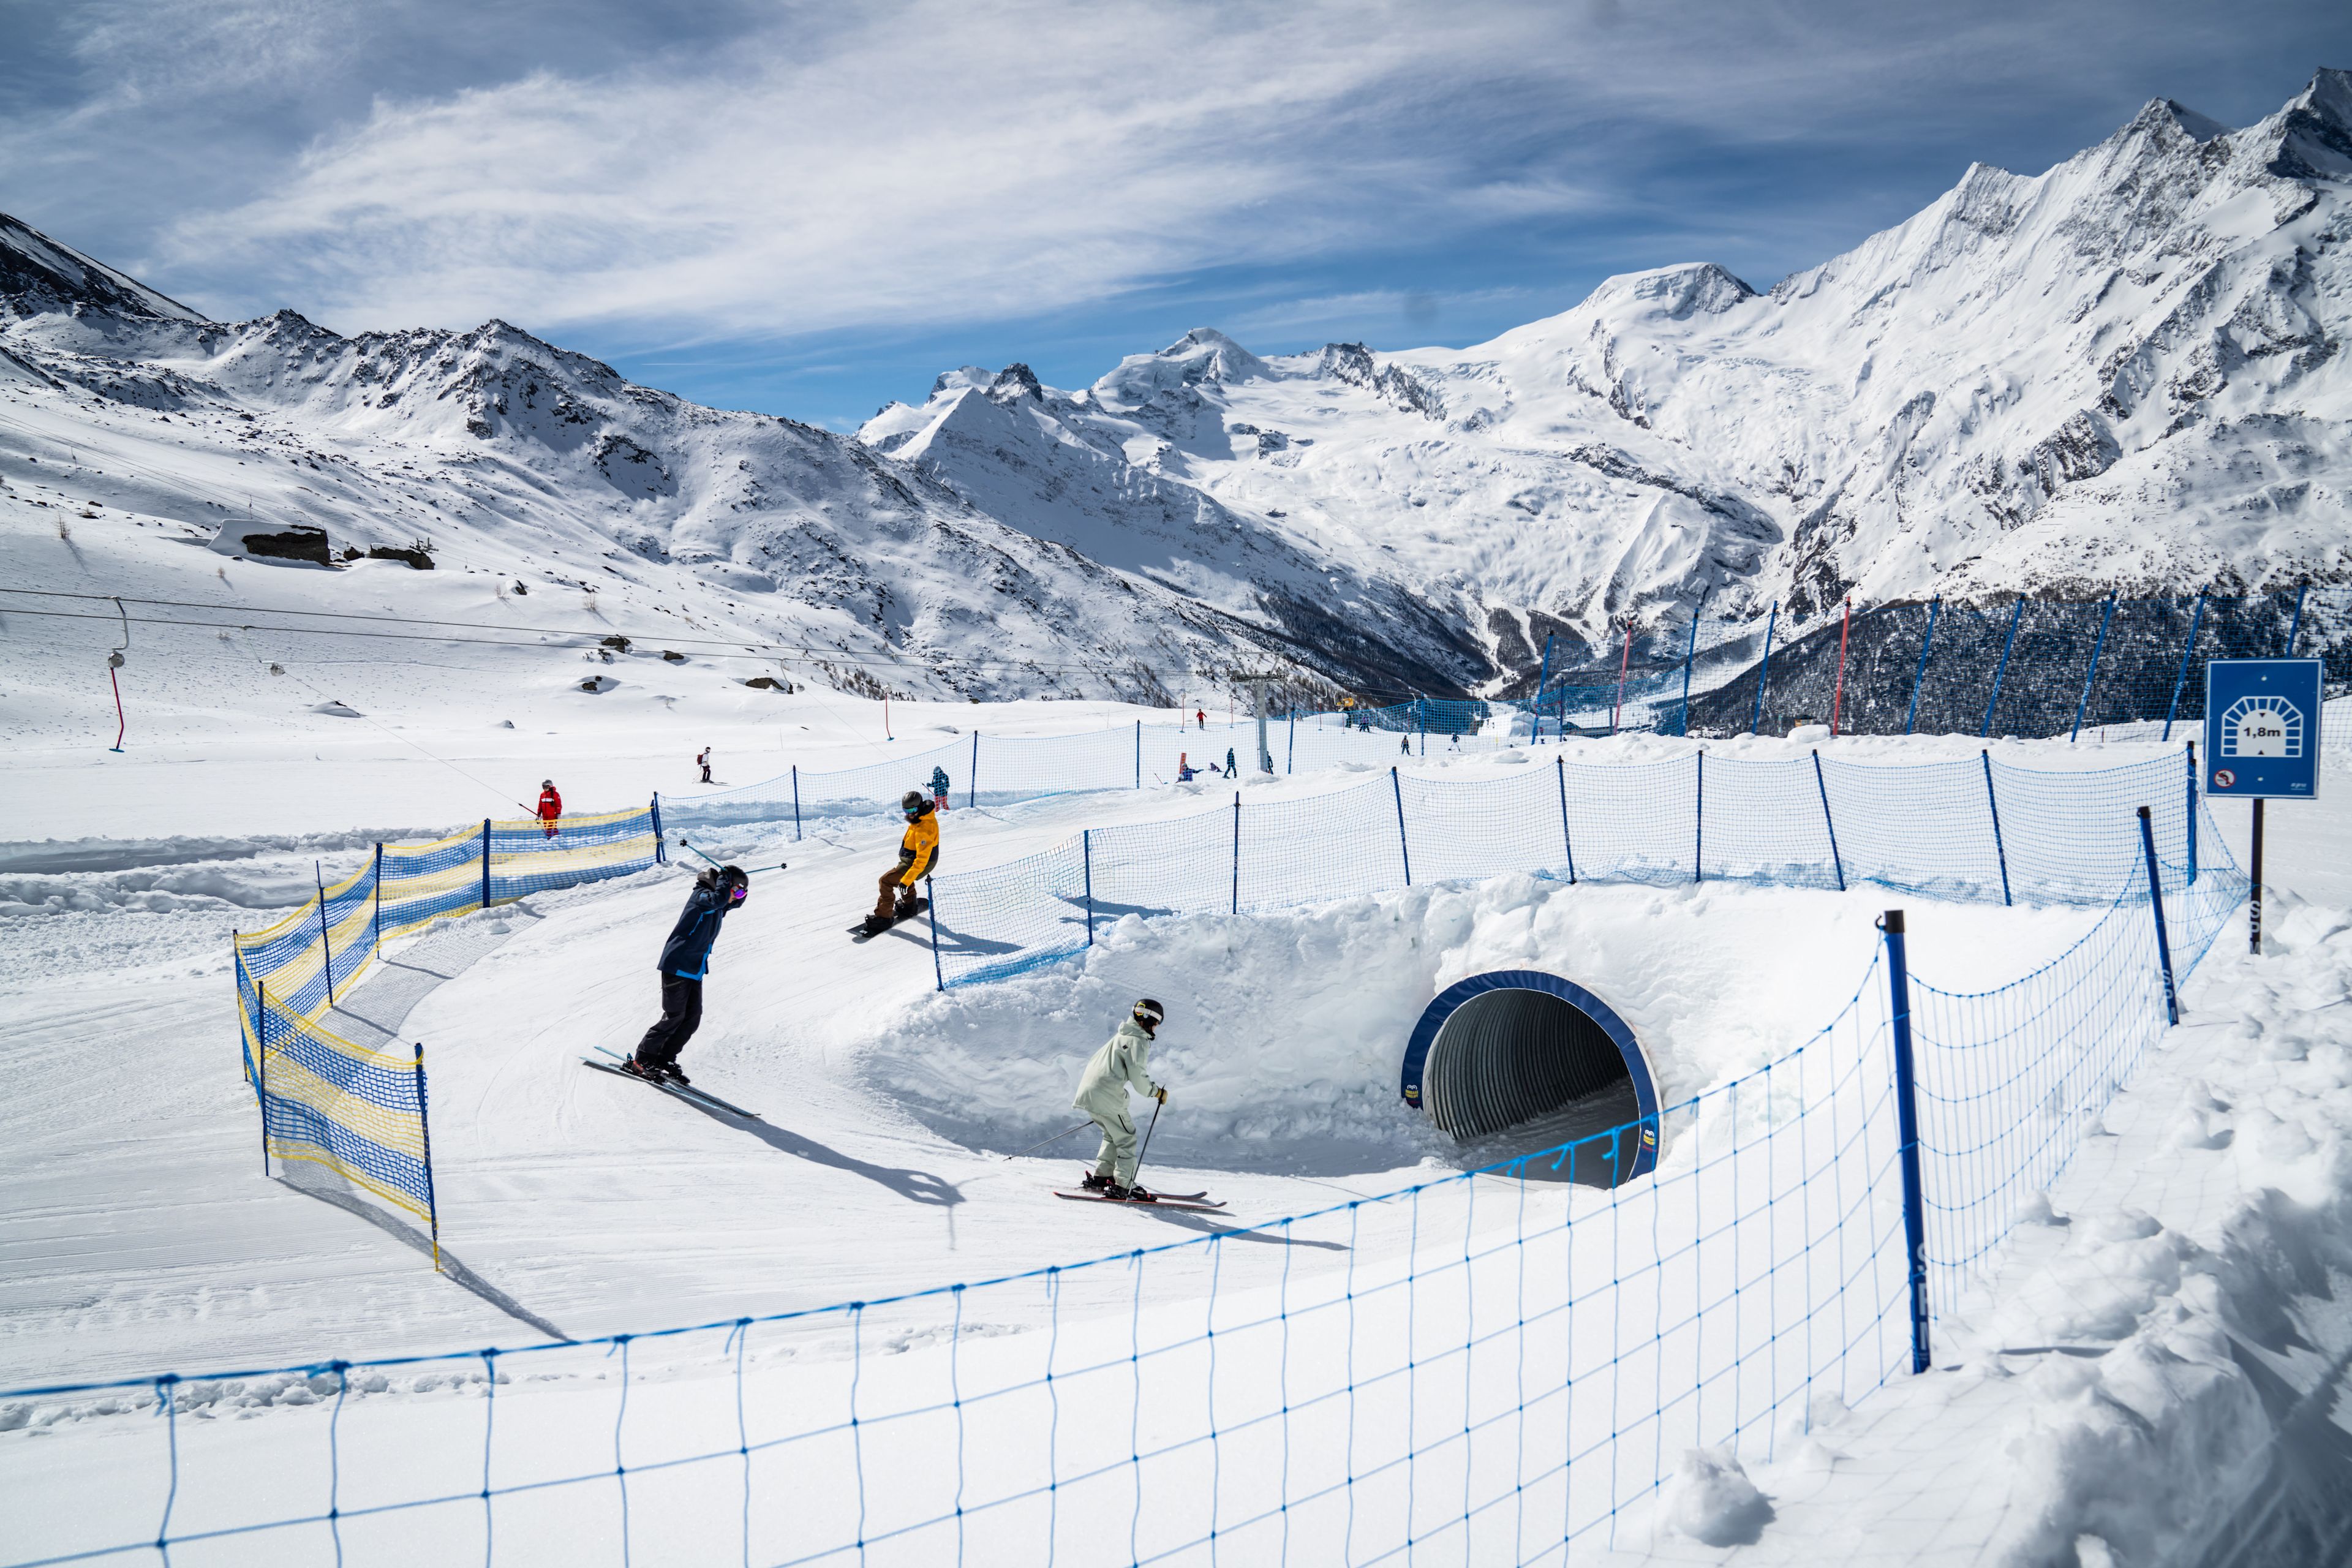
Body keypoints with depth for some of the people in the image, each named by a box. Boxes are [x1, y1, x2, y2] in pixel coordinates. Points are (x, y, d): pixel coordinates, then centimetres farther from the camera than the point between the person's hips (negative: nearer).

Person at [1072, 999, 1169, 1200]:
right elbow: (1137, 1074, -18)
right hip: (1107, 1097, -9)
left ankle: (1099, 1177, 19)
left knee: (1113, 1136, 22)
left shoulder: (1121, 1036, 21)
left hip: (1089, 1091, 9)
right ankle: (1123, 1186, -6)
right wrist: (1156, 1092, -4)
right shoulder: (1138, 1040, -9)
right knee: (1126, 1139, -2)